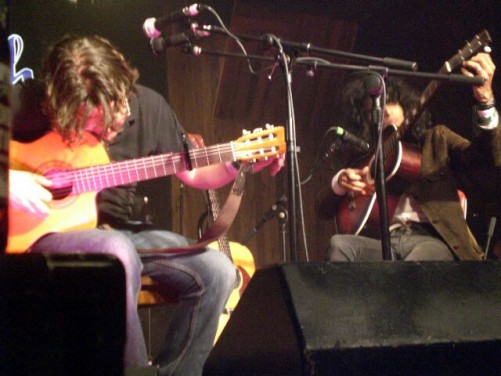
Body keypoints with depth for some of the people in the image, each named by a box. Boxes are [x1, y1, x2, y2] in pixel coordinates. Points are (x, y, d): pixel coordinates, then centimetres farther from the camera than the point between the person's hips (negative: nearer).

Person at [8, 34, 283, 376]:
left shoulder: (148, 105, -2)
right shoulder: (29, 104, -15)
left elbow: (191, 173, 9)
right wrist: (8, 179, -26)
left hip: (120, 229, 5)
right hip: (41, 231, -5)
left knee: (218, 271, -13)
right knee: (118, 252, -37)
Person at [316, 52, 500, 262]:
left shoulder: (437, 139, 17)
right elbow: (323, 209, 22)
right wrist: (339, 183, -1)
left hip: (432, 240, -3)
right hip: (384, 244, 3)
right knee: (339, 244, -28)